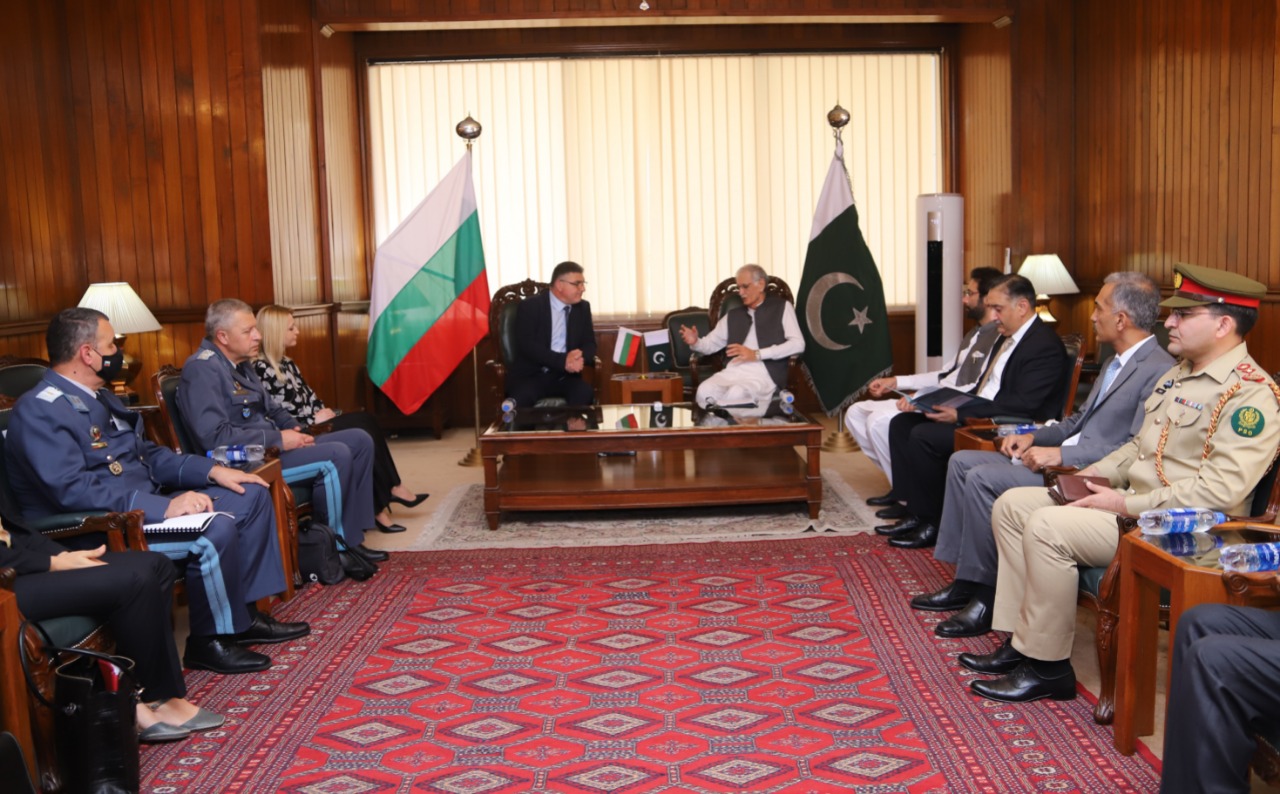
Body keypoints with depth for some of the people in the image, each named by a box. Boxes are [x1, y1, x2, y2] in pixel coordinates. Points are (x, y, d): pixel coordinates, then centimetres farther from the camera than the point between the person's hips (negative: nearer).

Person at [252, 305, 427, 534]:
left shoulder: (286, 363, 18)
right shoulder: (261, 368, -12)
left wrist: (324, 411, -2)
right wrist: (314, 418, -10)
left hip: (311, 425, 9)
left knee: (365, 421, -11)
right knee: (362, 433, -20)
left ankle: (392, 489, -12)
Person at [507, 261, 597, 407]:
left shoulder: (583, 308, 13)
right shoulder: (530, 307, -3)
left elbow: (589, 344, 10)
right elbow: (526, 345, -13)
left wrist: (581, 357, -16)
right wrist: (562, 360, -25)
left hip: (565, 376, 4)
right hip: (531, 374, -4)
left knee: (585, 392, -29)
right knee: (521, 398, -36)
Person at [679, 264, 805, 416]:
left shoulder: (782, 307, 12)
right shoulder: (733, 315, 25)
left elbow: (798, 344, -2)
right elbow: (710, 344, 22)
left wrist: (756, 354, -10)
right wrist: (695, 342, -4)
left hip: (763, 374, -4)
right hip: (733, 371, 4)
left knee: (735, 394, -37)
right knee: (704, 391, -30)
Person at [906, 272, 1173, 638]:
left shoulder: (1159, 371, -15)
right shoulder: (1115, 362, 17)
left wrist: (1061, 454, -22)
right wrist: (1035, 436, 8)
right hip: (1062, 460, 11)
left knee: (983, 478, -24)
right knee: (962, 462, 5)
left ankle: (986, 593, -11)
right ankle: (964, 579, 6)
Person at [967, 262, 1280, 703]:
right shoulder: (1178, 373, 15)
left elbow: (1222, 490, -25)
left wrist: (1128, 505, -23)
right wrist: (1099, 472, 7)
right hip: (1130, 500, 10)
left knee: (1047, 527, -27)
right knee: (1012, 505, 2)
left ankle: (1048, 668, -12)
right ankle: (1021, 644, 2)